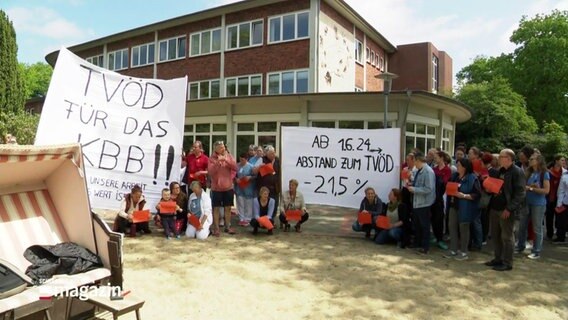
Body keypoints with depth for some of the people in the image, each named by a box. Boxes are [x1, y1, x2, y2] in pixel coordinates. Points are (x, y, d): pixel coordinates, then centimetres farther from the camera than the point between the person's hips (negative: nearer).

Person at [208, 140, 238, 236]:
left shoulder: (229, 156, 3)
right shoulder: (212, 158, -5)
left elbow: (235, 168, -9)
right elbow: (210, 172, -16)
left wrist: (226, 160, -19)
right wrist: (218, 162, -26)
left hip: (228, 187, 3)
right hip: (216, 188, -3)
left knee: (228, 207, 10)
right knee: (216, 208, 2)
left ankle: (227, 227, 22)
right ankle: (216, 228, 11)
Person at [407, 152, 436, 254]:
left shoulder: (428, 171, -20)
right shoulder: (419, 171, 6)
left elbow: (428, 189, -25)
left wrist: (414, 189, -21)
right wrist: (411, 185, 1)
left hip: (424, 203, -9)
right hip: (416, 203, 9)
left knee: (424, 226, 5)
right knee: (417, 225, 19)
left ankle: (425, 248, 17)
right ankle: (418, 243, 35)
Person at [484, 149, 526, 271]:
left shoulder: (517, 172, -10)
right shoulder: (500, 171, 15)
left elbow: (520, 193, -15)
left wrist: (509, 208, -20)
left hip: (507, 210, -8)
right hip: (494, 208, 8)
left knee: (506, 237, 2)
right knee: (495, 235, 14)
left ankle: (507, 263, 12)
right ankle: (498, 259, 26)